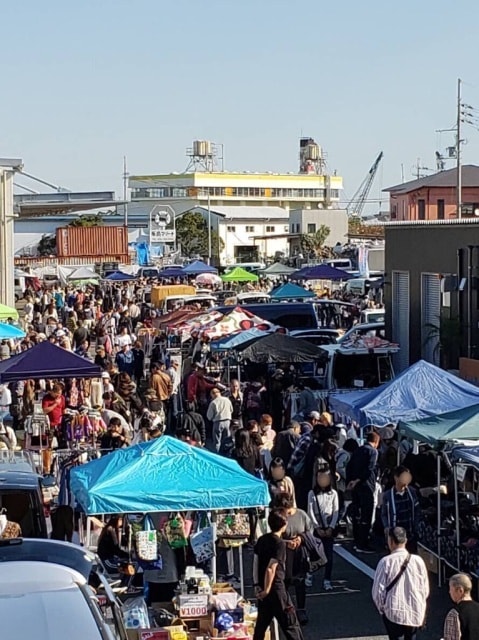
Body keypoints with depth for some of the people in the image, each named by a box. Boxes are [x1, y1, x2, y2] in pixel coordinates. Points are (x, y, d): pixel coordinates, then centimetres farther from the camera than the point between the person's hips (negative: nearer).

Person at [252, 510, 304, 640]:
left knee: (261, 624, 16)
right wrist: (267, 590, -13)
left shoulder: (262, 540, 7)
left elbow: (255, 563, 7)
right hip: (276, 588, -7)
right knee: (291, 624, 0)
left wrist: (257, 585, 10)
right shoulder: (279, 543, -16)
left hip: (263, 588, 7)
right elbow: (271, 569, -21)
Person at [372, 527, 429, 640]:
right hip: (415, 612, 3)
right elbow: (425, 589, 3)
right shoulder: (418, 561, -5)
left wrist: (382, 608, 9)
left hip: (393, 613, -3)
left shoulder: (386, 562, -13)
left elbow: (378, 591, -8)